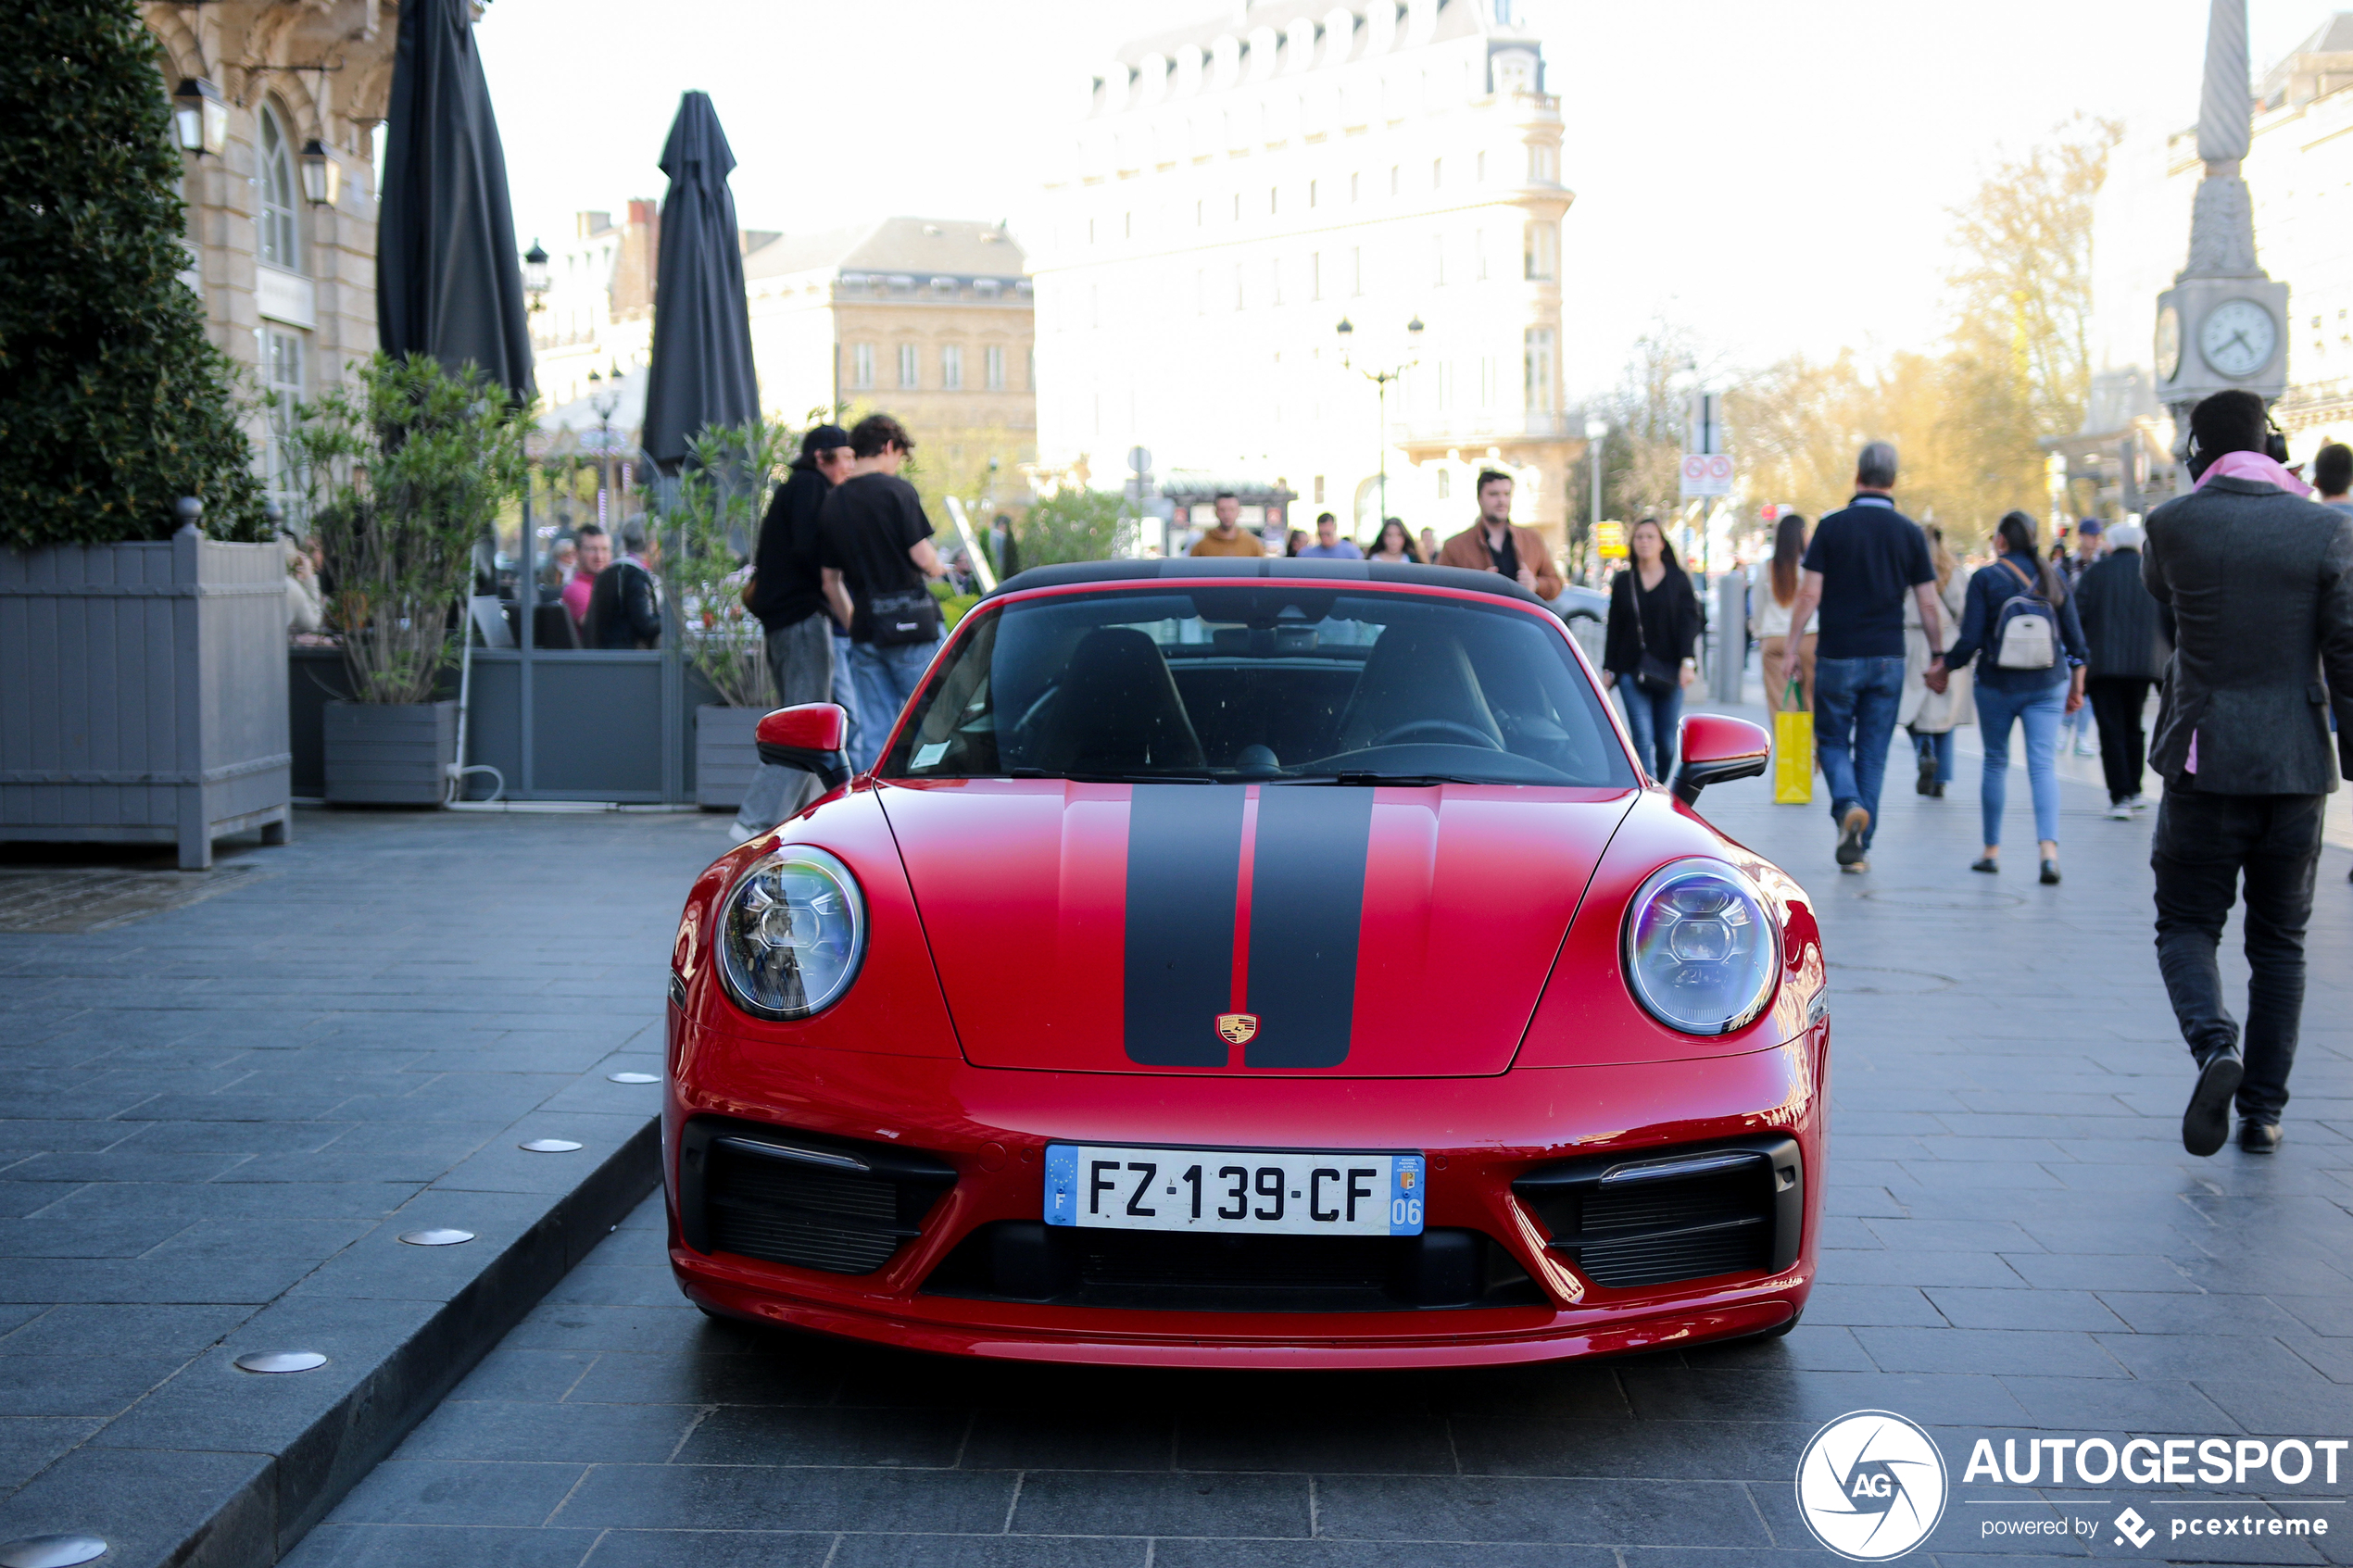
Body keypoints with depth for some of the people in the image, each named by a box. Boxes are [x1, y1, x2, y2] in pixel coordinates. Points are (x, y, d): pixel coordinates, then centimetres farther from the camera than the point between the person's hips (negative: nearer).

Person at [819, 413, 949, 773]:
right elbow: (922, 556, -13)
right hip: (909, 620, -5)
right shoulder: (896, 490, -8)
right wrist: (938, 569, 10)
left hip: (865, 626, 5)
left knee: (873, 732, 7)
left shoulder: (831, 502, 9)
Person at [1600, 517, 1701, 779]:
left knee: (1666, 741, 2)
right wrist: (1608, 670, 7)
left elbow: (1689, 622, 1)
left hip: (1667, 670, 0)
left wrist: (1687, 662, -11)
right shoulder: (1623, 582, 10)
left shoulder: (1678, 579, 7)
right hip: (1632, 670, 0)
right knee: (1643, 739, -12)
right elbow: (1614, 629, 12)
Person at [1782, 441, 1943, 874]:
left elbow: (1809, 595, -8)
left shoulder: (1832, 526, -5)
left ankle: (1848, 805, -15)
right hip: (1888, 659, 2)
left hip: (1838, 657, -2)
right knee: (1873, 752, 9)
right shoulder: (1909, 533, 0)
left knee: (1832, 740, 12)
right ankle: (1858, 848, 9)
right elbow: (1928, 606, 1)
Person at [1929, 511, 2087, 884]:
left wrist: (1942, 667, 6)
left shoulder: (1986, 579, -7)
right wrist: (2076, 683, 18)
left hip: (1998, 685, -2)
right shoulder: (2054, 577, 3)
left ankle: (1992, 850, 18)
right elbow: (2074, 637, 6)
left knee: (1995, 762, 12)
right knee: (2043, 764, -3)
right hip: (2047, 685, 2)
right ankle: (2049, 847, -20)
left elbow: (1970, 640, -10)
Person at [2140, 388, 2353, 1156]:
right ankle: (2263, 1110, 14)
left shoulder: (2174, 523, -5)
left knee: (2186, 925, 9)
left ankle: (2214, 1045, -18)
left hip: (2205, 761, -1)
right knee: (2279, 940, 13)